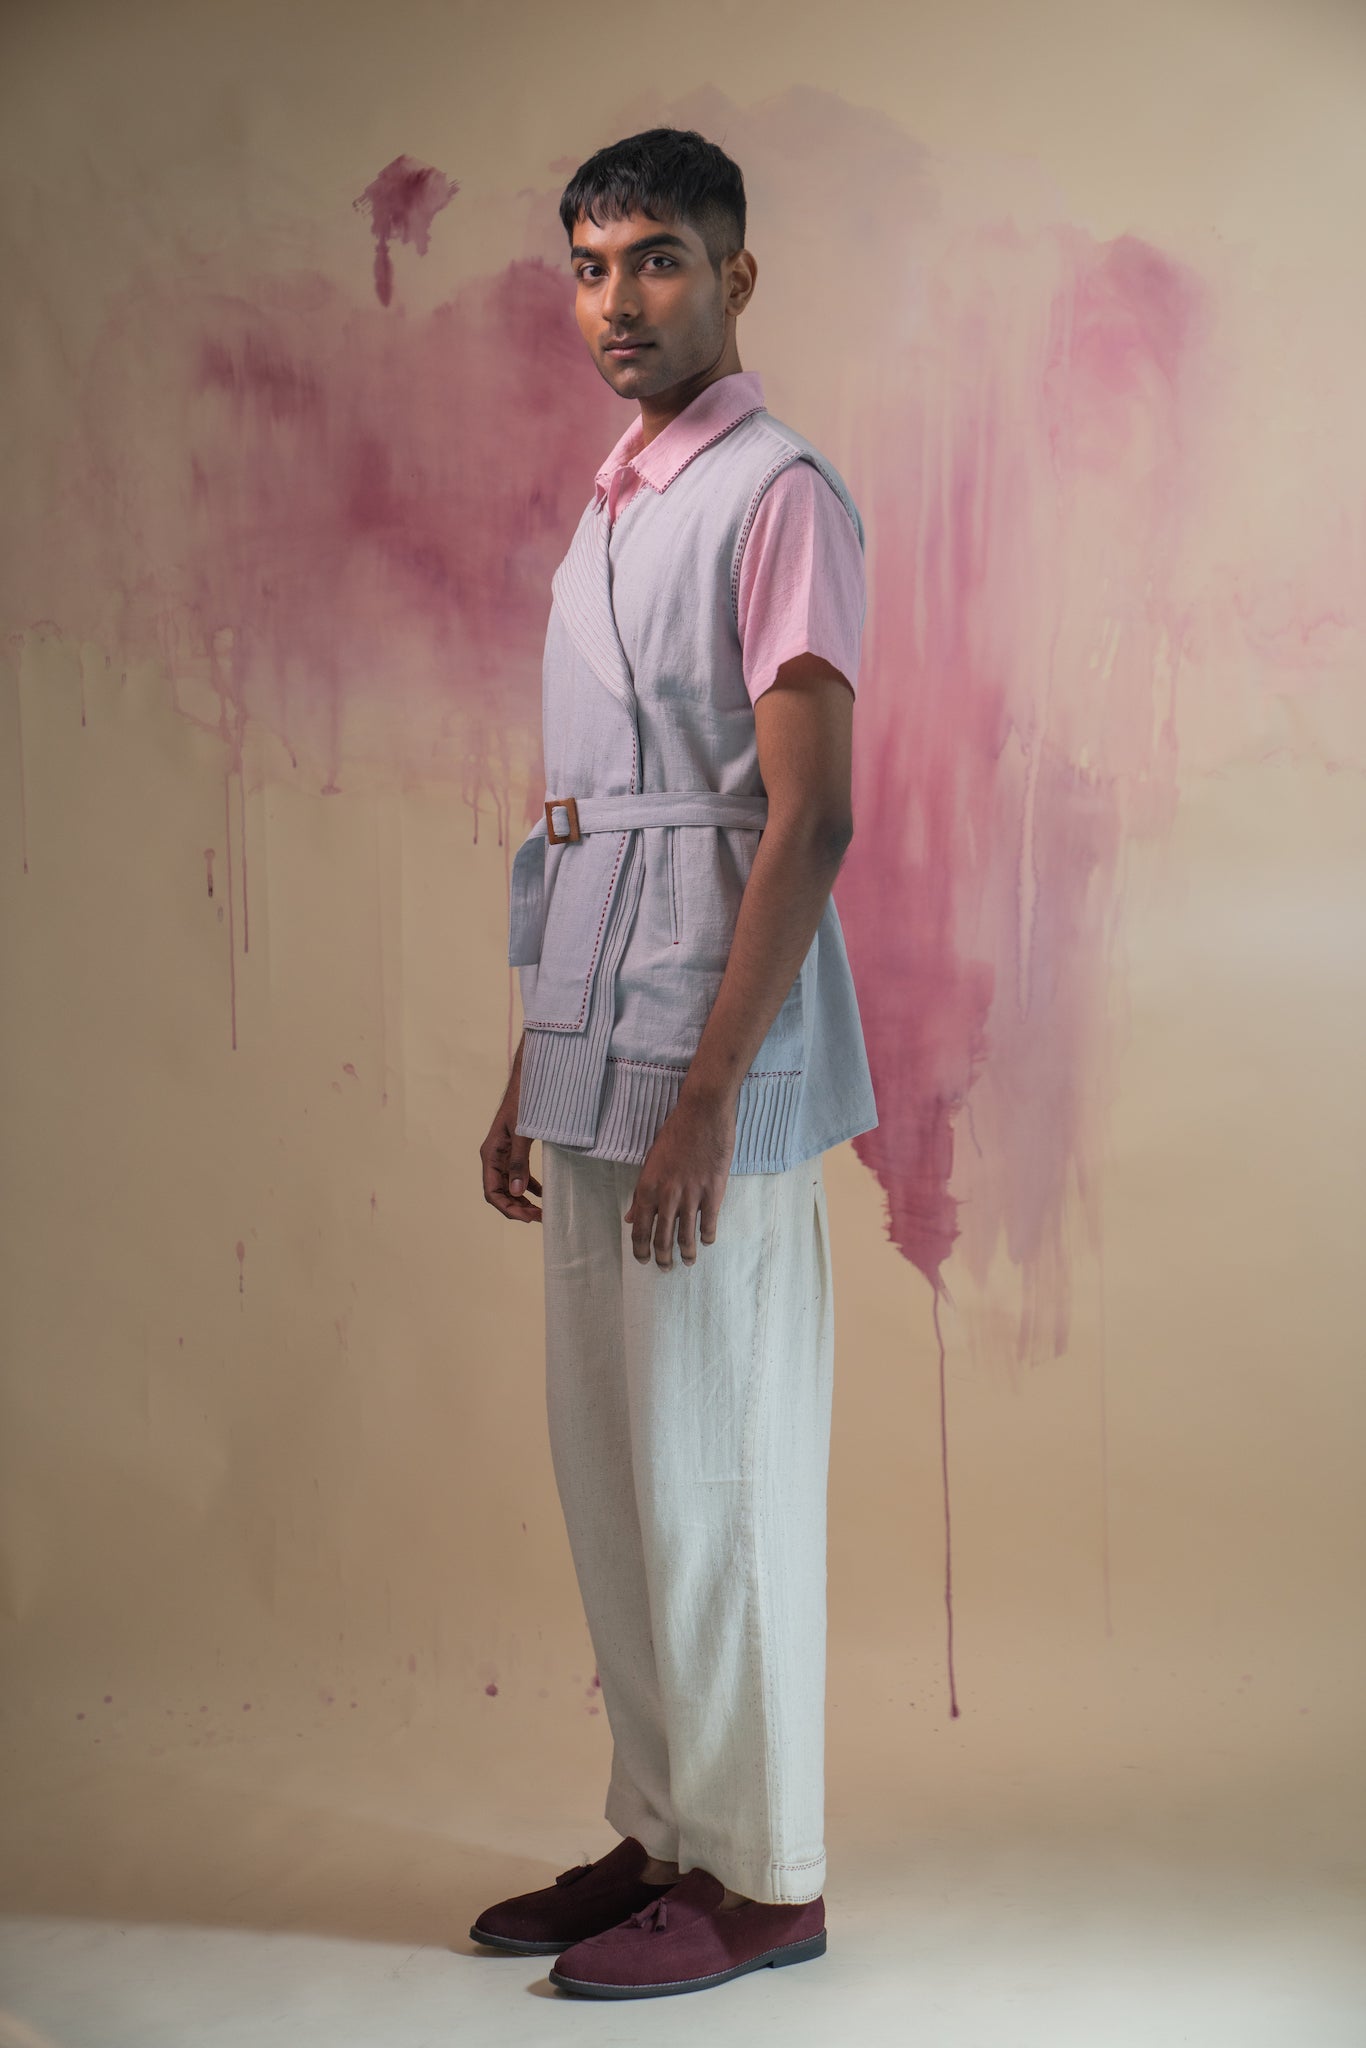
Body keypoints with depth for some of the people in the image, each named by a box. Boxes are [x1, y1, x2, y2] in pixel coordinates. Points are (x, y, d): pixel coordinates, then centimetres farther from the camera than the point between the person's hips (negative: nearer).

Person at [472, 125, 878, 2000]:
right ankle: (662, 1836, 24)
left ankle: (764, 1879, 11)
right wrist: (535, 1072, 18)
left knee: (717, 1473, -2)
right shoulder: (607, 518, 19)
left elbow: (809, 821, -15)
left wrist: (705, 1096, -20)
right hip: (596, 1070, 9)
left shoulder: (779, 497, -7)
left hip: (706, 1073, -8)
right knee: (609, 1468, 12)